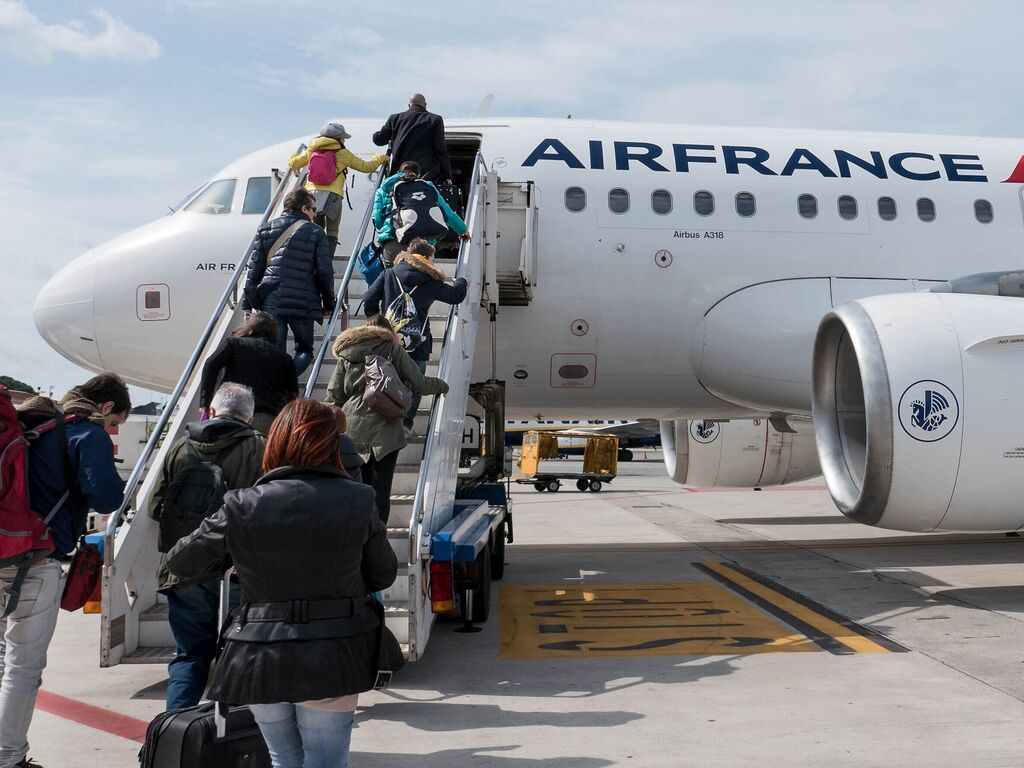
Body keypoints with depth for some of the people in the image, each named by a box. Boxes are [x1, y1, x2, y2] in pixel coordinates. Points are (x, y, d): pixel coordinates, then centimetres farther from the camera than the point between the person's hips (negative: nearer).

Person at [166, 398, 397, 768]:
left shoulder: (241, 507, -9)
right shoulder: (357, 502, -8)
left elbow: (181, 562, 5)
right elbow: (383, 574, 6)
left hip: (260, 661, 1)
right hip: (331, 659, -1)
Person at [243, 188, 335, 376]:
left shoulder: (266, 229, 13)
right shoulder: (315, 232, 5)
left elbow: (255, 268, 8)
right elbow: (325, 272, 1)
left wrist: (247, 303, 9)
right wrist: (328, 303, 12)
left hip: (270, 302, 2)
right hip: (302, 302, -2)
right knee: (304, 350, 12)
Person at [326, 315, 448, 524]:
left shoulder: (345, 354, 13)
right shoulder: (392, 349, 4)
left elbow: (333, 396, 10)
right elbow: (419, 383, 2)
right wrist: (441, 386, 20)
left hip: (352, 430, 3)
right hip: (384, 431, -3)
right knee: (380, 491, -1)